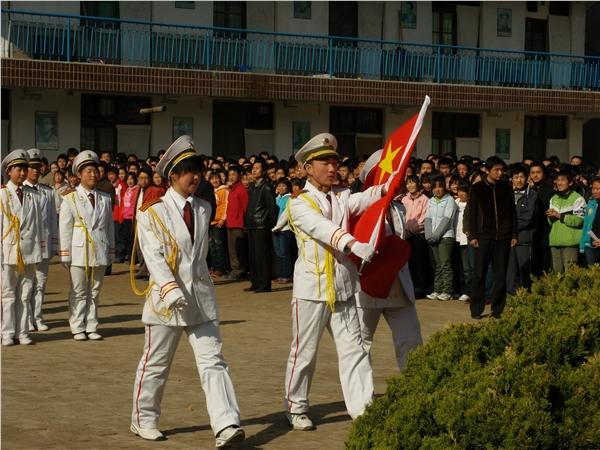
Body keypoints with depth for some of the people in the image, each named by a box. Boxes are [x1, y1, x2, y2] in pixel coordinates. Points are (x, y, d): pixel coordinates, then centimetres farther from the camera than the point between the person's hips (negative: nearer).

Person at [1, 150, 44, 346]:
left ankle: (22, 332, 11)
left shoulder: (32, 195, 11)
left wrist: (39, 247, 8)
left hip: (29, 251, 3)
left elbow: (38, 222, 12)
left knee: (25, 295, 5)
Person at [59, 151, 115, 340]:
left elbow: (110, 226, 13)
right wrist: (65, 255, -5)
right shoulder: (70, 198, 1)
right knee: (79, 293, 2)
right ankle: (78, 328, 9)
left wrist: (111, 252, 9)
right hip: (79, 252, -3)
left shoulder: (105, 198, 11)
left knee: (94, 292, 8)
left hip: (100, 252, 3)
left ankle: (92, 327, 15)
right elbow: (64, 228, -1)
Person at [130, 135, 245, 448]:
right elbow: (153, 255, -16)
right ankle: (143, 420, 25)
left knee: (212, 361, -5)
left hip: (202, 298, 4)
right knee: (156, 364, 8)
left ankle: (226, 425, -12)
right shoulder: (153, 211, -6)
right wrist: (169, 288, -28)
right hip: (167, 299, -4)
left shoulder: (203, 208, 11)